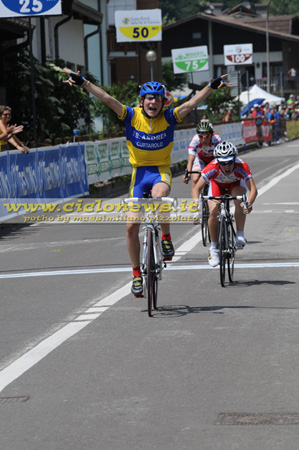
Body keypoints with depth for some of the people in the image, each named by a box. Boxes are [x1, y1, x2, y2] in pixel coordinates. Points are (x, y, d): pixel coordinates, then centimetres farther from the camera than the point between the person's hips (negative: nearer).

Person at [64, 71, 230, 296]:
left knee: (159, 196, -39)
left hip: (161, 170, -2)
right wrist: (84, 83, -24)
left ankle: (166, 238, -14)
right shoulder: (132, 116, -8)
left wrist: (212, 87, -30)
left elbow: (191, 104, -19)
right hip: (139, 171, 2)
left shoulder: (169, 117, -9)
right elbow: (108, 99, -16)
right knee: (132, 227, -3)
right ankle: (137, 274, 12)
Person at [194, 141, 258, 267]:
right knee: (213, 212, -20)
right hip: (217, 184, 1)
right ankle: (213, 248, -3)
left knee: (240, 202, -33)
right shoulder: (212, 168, -38)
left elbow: (253, 189, -44)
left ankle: (240, 235, -17)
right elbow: (197, 188, -37)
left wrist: (249, 203, -64)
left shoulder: (242, 166, -39)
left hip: (236, 183, -1)